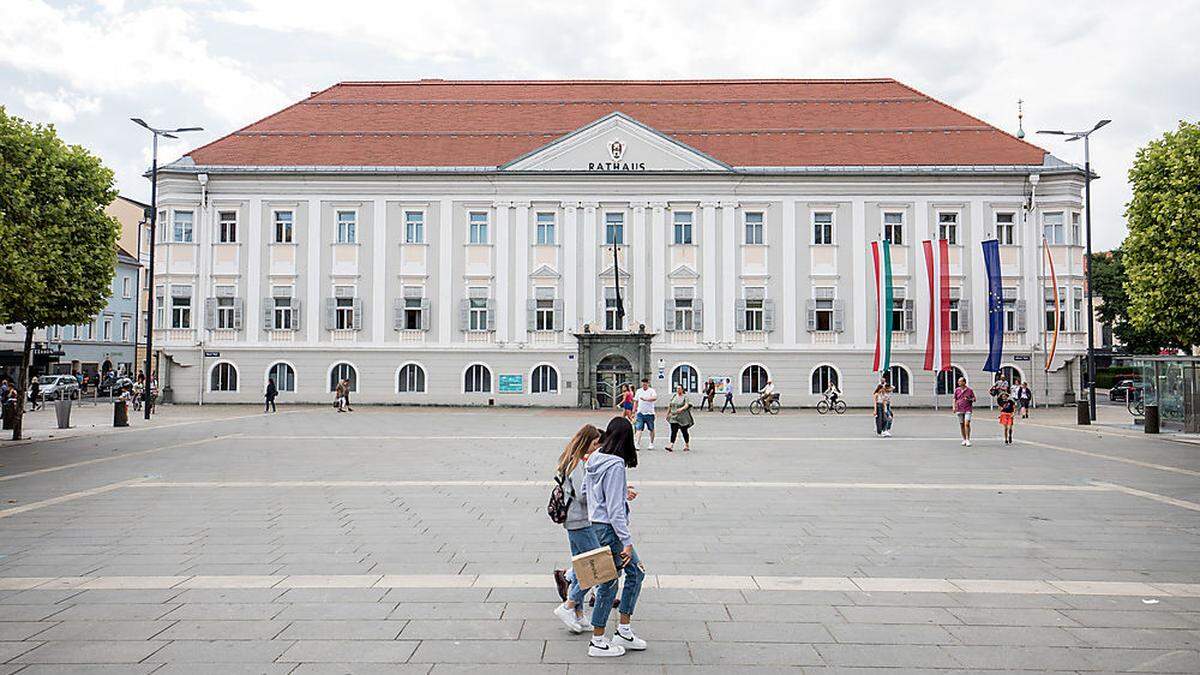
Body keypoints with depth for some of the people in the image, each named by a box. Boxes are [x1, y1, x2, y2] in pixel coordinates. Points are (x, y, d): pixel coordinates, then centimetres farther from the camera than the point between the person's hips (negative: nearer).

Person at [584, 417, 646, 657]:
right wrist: (626, 541, -19)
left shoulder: (595, 459, 5)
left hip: (596, 523, 9)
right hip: (609, 528, -9)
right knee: (609, 583, 4)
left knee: (636, 571, 17)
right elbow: (615, 509, -23)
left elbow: (586, 488, 16)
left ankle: (624, 631, 23)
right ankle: (598, 643, 17)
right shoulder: (615, 466, -22)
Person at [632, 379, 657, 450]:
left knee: (651, 429, 9)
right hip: (640, 413, 2)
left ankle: (651, 444, 23)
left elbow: (655, 397, -25)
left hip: (649, 413, -2)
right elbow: (636, 401, 17)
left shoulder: (651, 391, -4)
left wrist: (645, 399, -38)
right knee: (639, 428, -8)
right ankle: (638, 444, -11)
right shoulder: (639, 391, 9)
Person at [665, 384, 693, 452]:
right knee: (673, 431, -6)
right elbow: (670, 406, 17)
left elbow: (687, 405, -19)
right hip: (674, 417, 3)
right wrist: (667, 414, 19)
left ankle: (687, 446, 23)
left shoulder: (685, 396, -5)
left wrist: (681, 409, -36)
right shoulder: (674, 396, 10)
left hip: (683, 418, -3)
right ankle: (671, 446, -14)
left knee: (684, 432, 7)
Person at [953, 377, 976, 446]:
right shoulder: (957, 390, 8)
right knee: (962, 425, 7)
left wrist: (970, 399, -14)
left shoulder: (970, 390, 1)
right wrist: (954, 407, 1)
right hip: (959, 409, 3)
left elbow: (974, 399, 6)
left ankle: (968, 440, -9)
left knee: (967, 424, -14)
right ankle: (964, 440, 18)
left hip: (968, 409, -3)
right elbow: (955, 399, 12)